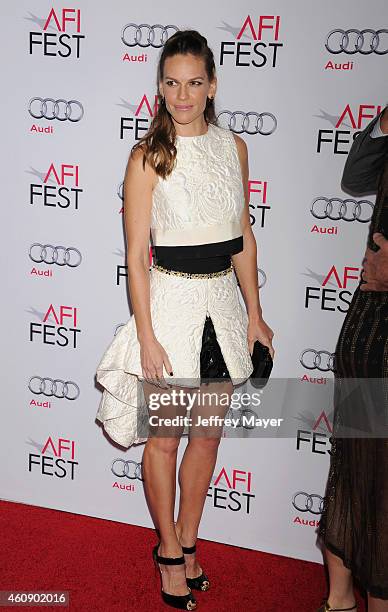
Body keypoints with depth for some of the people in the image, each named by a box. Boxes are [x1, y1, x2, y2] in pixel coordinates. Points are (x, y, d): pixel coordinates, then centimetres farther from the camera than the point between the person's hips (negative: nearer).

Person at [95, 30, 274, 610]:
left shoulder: (233, 146, 5)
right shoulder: (148, 156, -9)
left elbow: (244, 236, 10)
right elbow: (137, 255, -10)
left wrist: (254, 315, 9)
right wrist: (147, 337, -13)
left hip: (223, 302, 5)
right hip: (171, 301, -5)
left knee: (208, 433, 15)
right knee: (164, 436, 8)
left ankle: (188, 541, 35)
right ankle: (170, 552, 29)